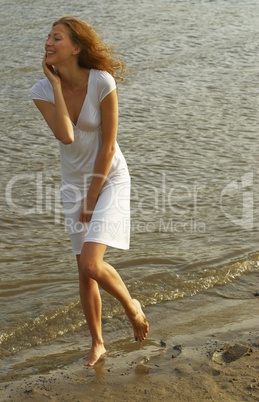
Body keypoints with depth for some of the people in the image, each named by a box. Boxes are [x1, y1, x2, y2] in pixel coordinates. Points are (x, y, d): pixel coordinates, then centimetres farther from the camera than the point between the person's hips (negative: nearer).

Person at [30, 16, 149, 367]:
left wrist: (92, 199, -12)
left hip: (110, 179, -4)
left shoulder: (102, 82, -19)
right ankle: (97, 343, 29)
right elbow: (66, 137, -25)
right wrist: (57, 85, -22)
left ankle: (132, 306, 14)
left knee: (91, 264, -18)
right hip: (74, 183, 4)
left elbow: (108, 146, -15)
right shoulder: (42, 91, -9)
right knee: (84, 272, 9)